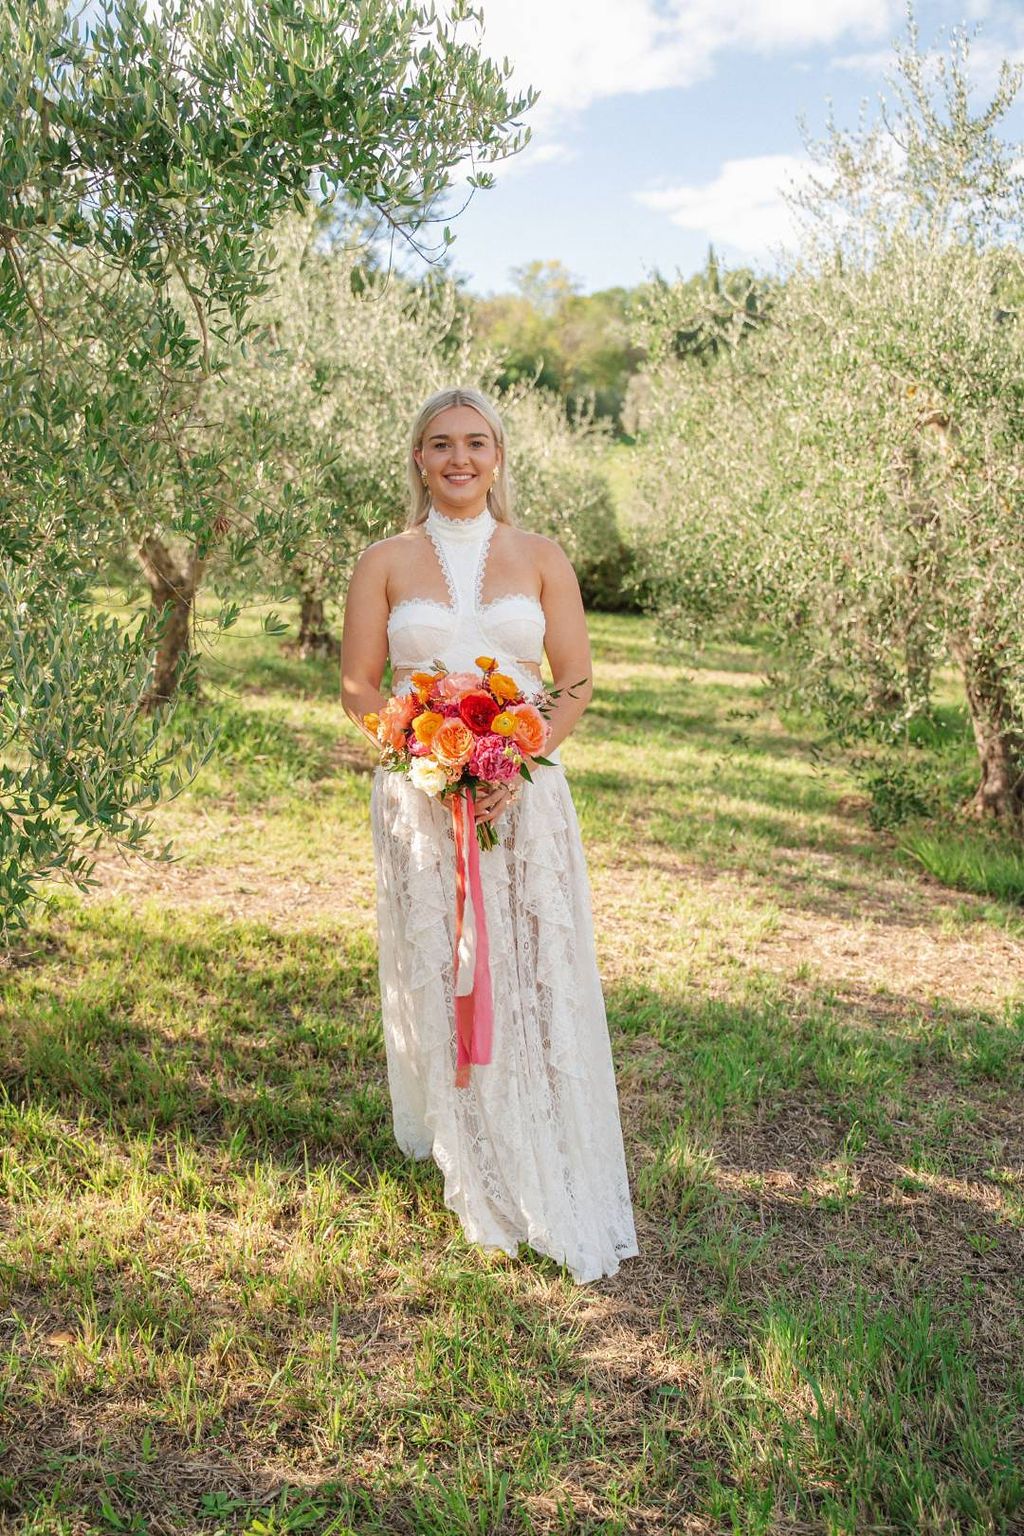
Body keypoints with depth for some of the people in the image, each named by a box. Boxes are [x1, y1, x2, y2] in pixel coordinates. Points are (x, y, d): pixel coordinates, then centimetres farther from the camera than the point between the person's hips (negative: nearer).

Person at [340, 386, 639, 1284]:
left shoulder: (540, 559, 7)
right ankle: (481, 1183, 21)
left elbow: (577, 680, 4)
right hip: (419, 799, 0)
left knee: (538, 981, -1)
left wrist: (519, 762, -12)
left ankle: (561, 1190, 13)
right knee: (438, 980, 3)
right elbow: (358, 687, 4)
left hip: (523, 795, 0)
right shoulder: (385, 564, 6)